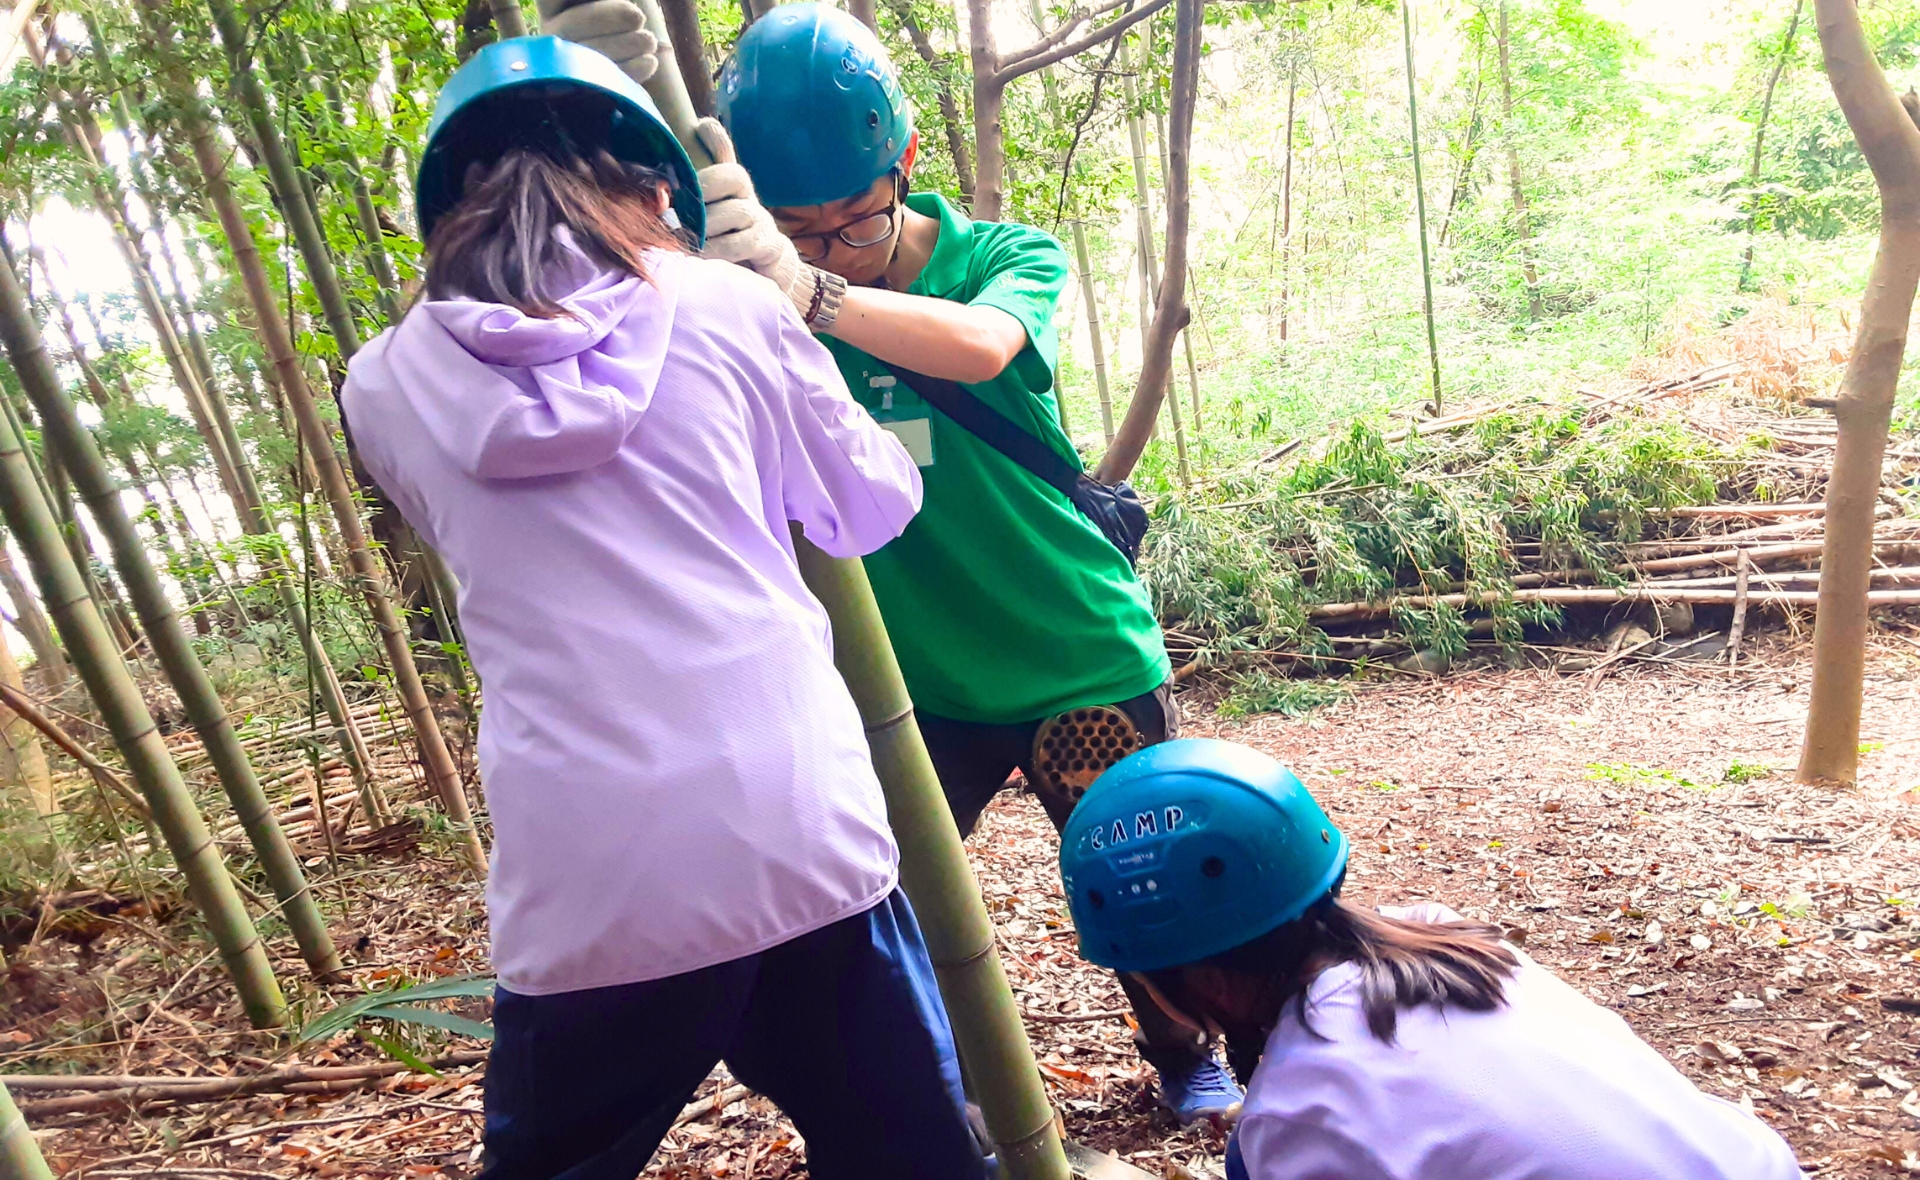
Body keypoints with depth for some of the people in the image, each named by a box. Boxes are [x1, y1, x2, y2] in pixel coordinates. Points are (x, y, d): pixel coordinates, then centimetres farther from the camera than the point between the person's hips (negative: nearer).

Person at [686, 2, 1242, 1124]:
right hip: (916, 685, 2)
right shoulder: (766, 299, -3)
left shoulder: (1010, 256, -10)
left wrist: (814, 291, -50)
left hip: (1084, 662, -1)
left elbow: (978, 344, -33)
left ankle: (1189, 1056, 44)